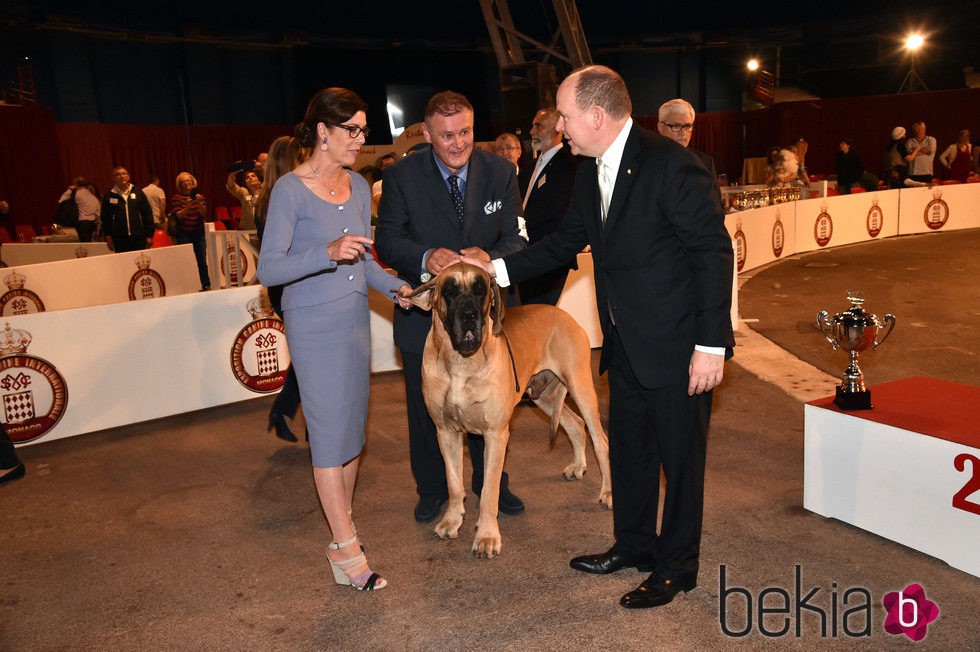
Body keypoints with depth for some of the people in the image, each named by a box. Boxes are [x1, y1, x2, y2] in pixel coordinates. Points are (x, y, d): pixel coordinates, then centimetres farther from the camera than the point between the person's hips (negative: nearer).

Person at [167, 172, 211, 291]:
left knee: (202, 259, 3)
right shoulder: (176, 198, 3)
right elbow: (177, 216, -6)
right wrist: (188, 207, -21)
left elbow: (204, 214, 0)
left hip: (199, 232, 2)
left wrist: (199, 203, -18)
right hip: (184, 233, -2)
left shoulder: (199, 196, 10)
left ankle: (206, 285, 11)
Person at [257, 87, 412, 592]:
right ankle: (346, 549, 4)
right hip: (313, 323, -7)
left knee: (354, 425, 12)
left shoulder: (358, 186, 8)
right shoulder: (290, 189, -12)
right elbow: (268, 270, -17)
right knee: (330, 431, -4)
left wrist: (394, 288, -1)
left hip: (355, 318, 7)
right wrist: (327, 253, -30)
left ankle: (341, 524, 29)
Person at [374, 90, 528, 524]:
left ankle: (490, 483, 41)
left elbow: (516, 237, -6)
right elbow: (387, 241, -11)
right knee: (426, 409, 15)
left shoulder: (500, 172, -6)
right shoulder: (401, 176, -10)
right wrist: (425, 258, -32)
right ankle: (432, 489, 37)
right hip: (423, 311, -1)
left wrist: (490, 256, -29)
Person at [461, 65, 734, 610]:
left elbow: (714, 250, -19)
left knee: (681, 456, 8)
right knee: (629, 448, 20)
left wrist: (711, 345, -21)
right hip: (627, 344, 8)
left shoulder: (670, 162, -19)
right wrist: (499, 268, 9)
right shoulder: (591, 172, 7)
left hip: (678, 346, -8)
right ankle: (634, 545, 40)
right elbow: (568, 240, 17)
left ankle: (678, 567, 27)